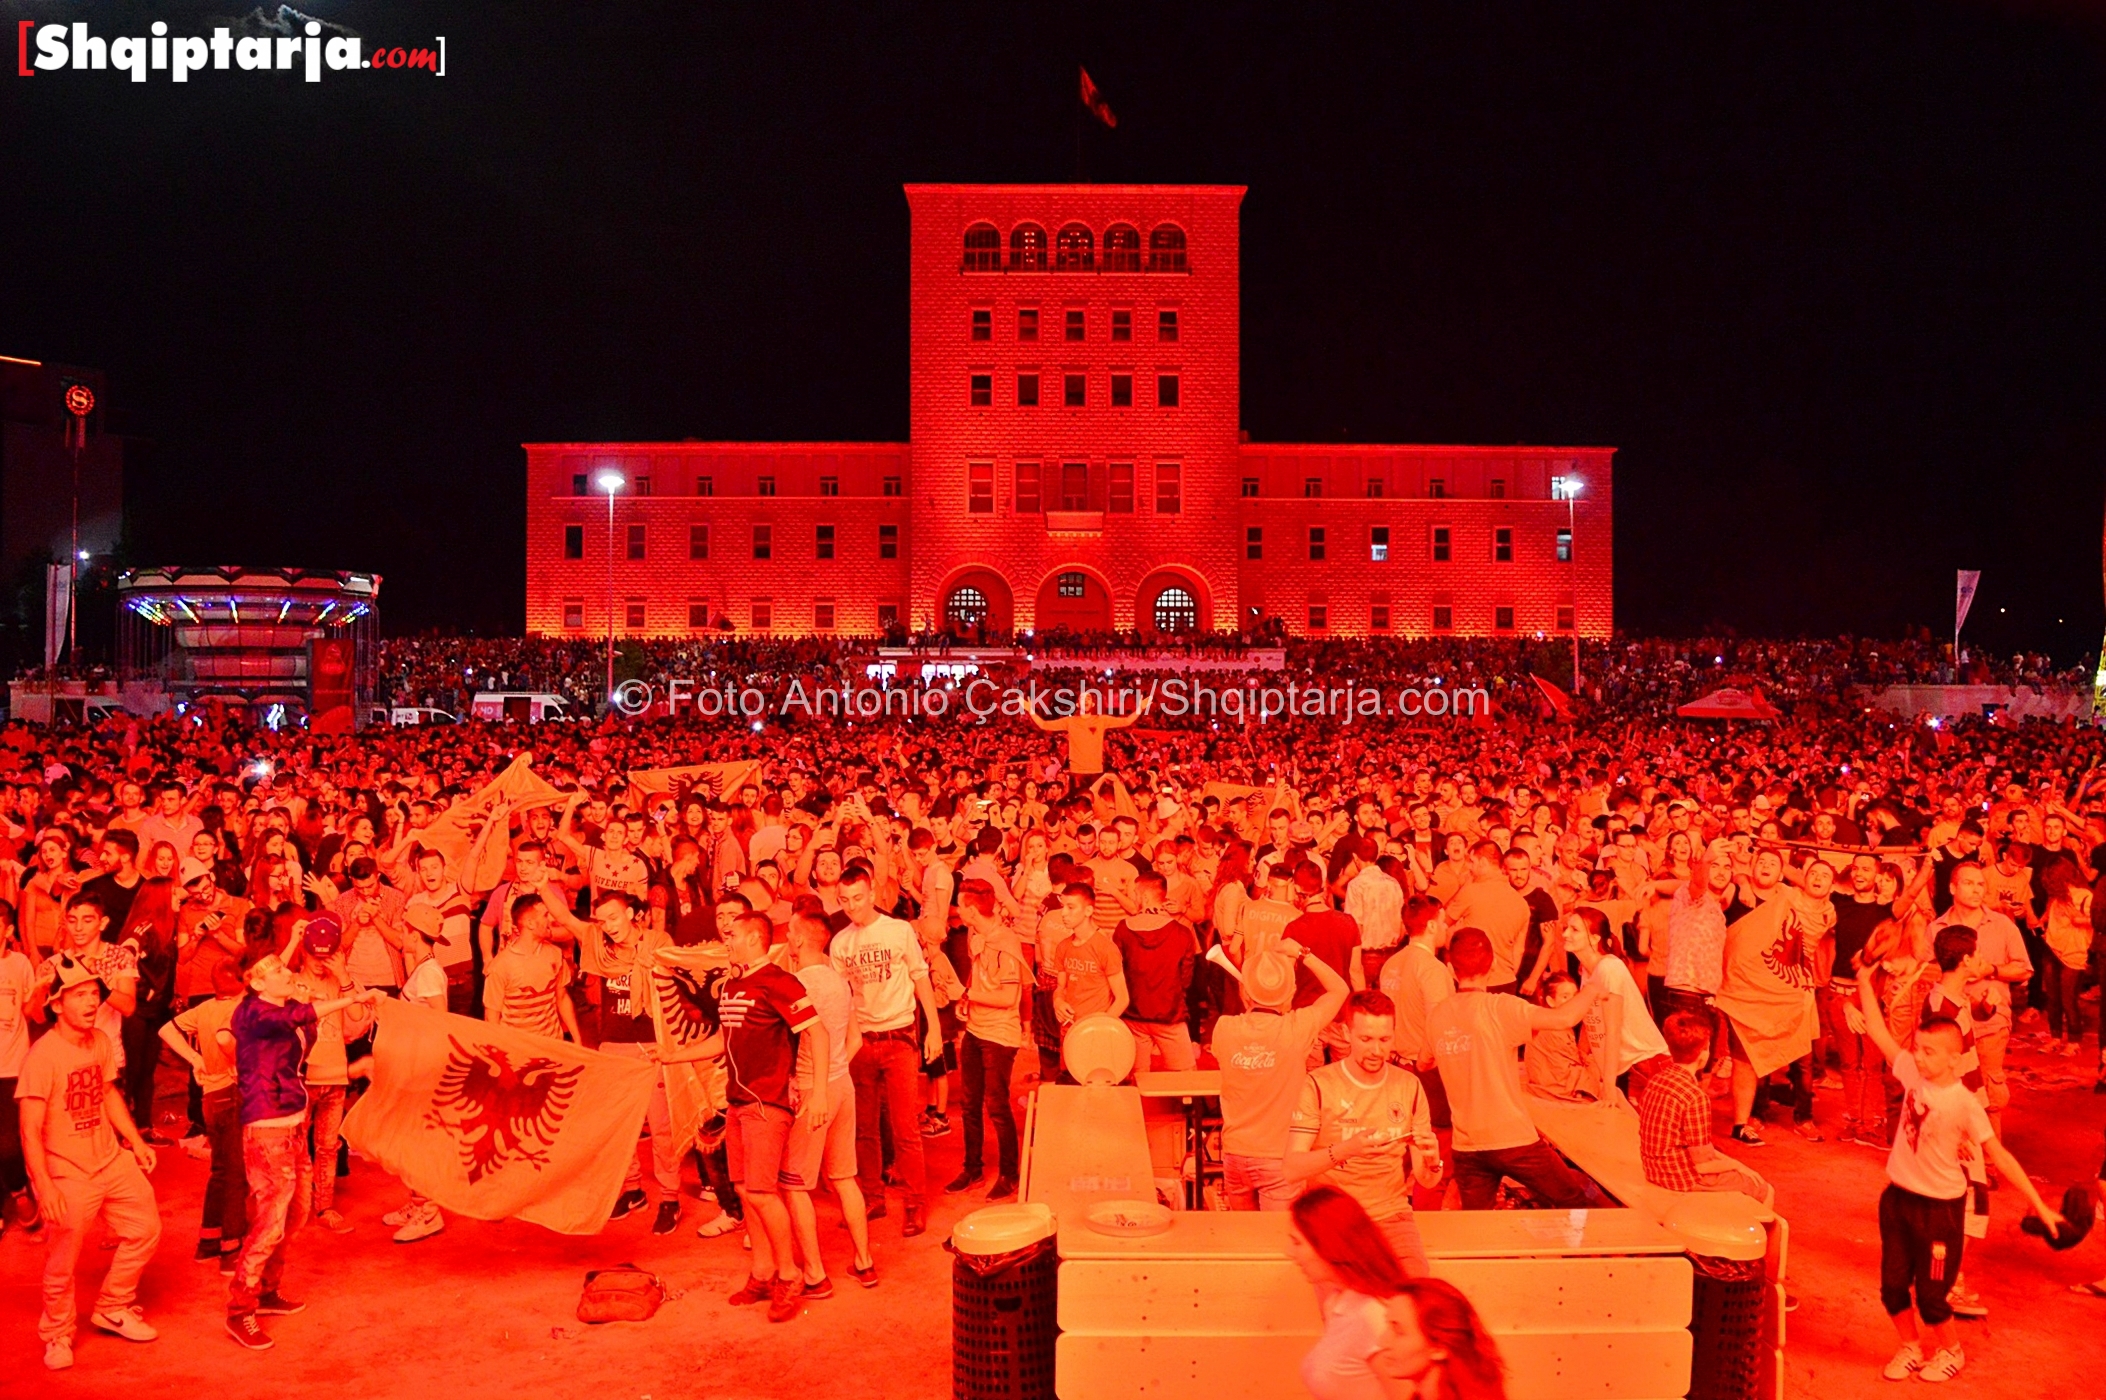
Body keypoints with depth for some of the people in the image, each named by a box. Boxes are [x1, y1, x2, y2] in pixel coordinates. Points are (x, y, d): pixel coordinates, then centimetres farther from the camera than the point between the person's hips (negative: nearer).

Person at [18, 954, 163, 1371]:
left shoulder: (101, 1042, 1)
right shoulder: (42, 1055, -21)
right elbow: (30, 1129, -21)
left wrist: (137, 1141, 15)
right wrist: (44, 1187, -25)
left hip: (112, 1160, 7)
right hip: (68, 1175, -7)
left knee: (144, 1230, 13)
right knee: (61, 1264, 5)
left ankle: (112, 1309, 33)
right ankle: (57, 1334, 30)